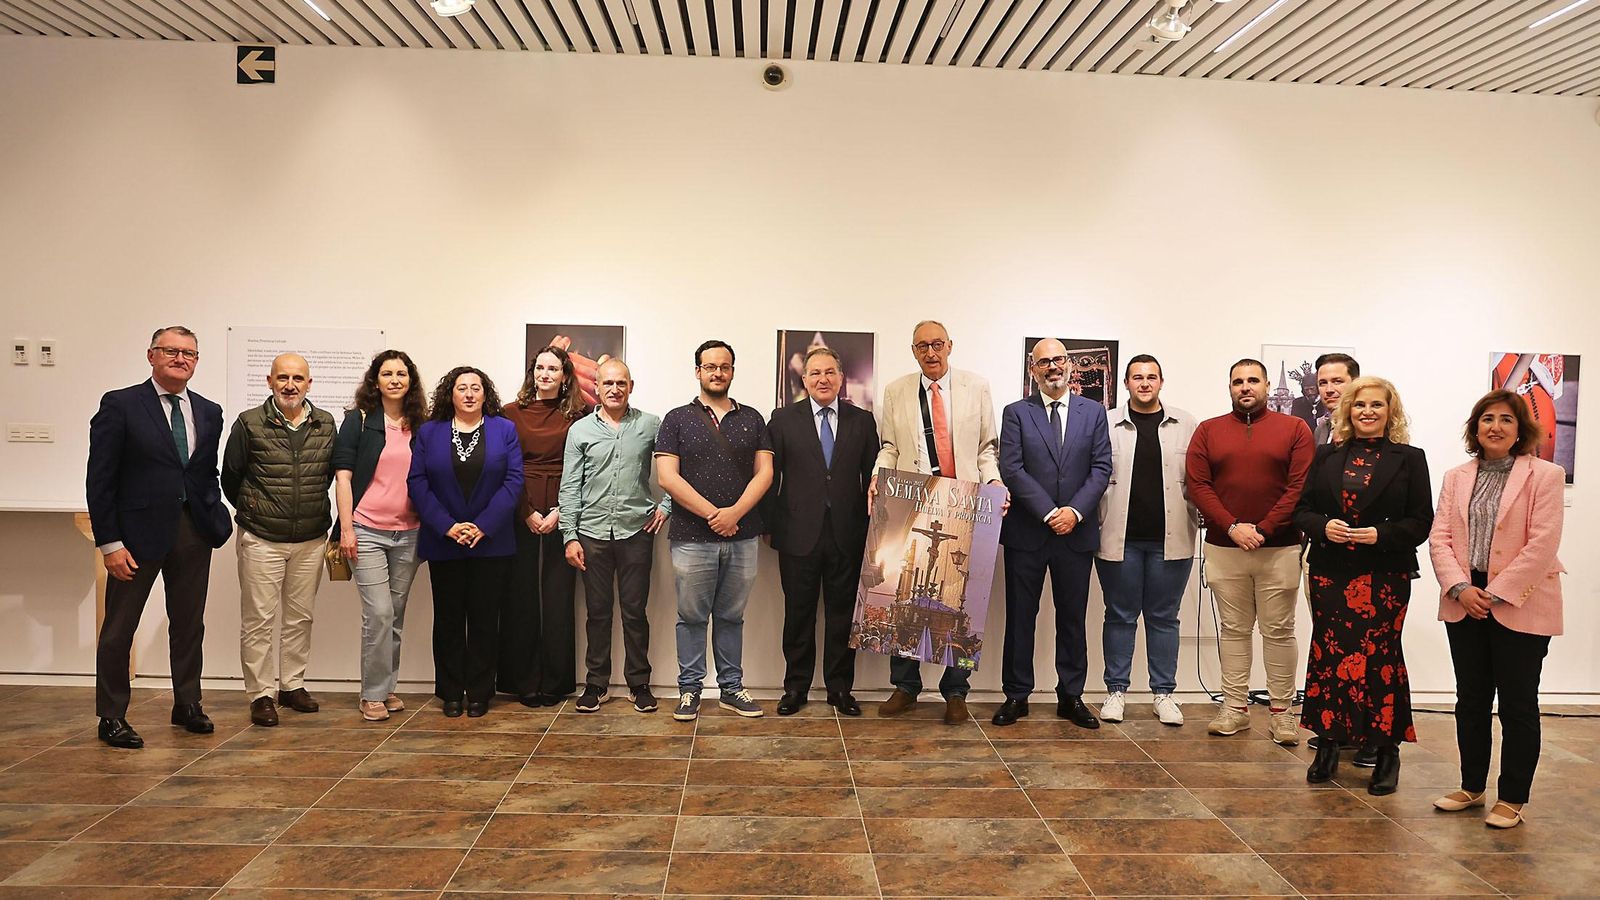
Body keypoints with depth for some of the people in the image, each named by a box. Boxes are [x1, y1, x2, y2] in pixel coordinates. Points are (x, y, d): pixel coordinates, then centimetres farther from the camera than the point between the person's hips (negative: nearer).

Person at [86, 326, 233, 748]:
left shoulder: (209, 412, 9)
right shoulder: (120, 405, -5)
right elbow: (100, 480, -8)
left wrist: (215, 519, 1)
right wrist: (109, 542, -12)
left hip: (193, 532, 4)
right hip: (138, 531, -4)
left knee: (189, 624, 14)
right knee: (119, 628, 7)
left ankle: (187, 705, 28)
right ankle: (111, 716, 20)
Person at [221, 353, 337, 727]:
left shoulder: (326, 424, 3)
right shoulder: (249, 423, -5)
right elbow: (230, 478, 4)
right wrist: (253, 513, 11)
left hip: (311, 540, 3)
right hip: (261, 541, -3)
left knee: (300, 617, 12)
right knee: (258, 619, 1)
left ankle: (293, 685, 24)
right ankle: (260, 694, 10)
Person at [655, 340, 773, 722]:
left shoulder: (752, 419, 11)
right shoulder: (677, 419, 4)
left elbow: (764, 472, 2)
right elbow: (667, 477, -5)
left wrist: (735, 512, -13)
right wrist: (712, 513, -12)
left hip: (742, 538, 2)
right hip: (692, 537, -2)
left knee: (731, 616, 11)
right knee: (692, 617, 5)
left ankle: (731, 689, 20)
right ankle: (689, 690, 16)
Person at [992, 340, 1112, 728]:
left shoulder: (1094, 412, 8)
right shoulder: (1016, 413, 2)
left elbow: (1101, 469, 1)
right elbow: (1011, 469, -7)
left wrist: (1075, 511, -13)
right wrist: (1049, 513, -14)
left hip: (1077, 532, 2)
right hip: (1026, 532, -1)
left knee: (1072, 617, 9)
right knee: (1020, 616, 5)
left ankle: (1071, 696, 19)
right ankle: (1016, 696, 14)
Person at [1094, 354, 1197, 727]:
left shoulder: (1185, 424, 5)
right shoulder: (1107, 423, 2)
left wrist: (1199, 521, -2)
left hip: (1170, 539, 1)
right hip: (1119, 538, -1)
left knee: (1164, 618, 10)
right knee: (1120, 616, 9)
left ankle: (1164, 693, 20)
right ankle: (1116, 691, 18)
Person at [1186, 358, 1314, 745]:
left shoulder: (1295, 429, 4)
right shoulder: (1208, 431, 8)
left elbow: (1300, 486, -5)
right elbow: (1198, 485, 0)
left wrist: (1264, 529, -13)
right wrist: (1232, 527, -11)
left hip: (1279, 548, -1)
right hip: (1224, 547, 2)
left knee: (1279, 630, 4)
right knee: (1234, 629, 8)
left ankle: (1281, 710, 13)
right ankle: (1235, 707, 14)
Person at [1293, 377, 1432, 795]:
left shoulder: (1409, 459, 3)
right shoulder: (1326, 456, 10)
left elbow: (1421, 521, -1)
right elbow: (1302, 508, 8)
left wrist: (1380, 535, -16)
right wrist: (1323, 526, -12)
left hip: (1385, 576, -2)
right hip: (1330, 572, 2)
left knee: (1379, 657, -1)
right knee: (1328, 653, 5)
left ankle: (1386, 752, 12)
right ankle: (1328, 746, 18)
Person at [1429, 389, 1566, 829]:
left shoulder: (1544, 475, -5)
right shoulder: (1457, 477, 9)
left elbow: (1542, 544, -13)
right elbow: (1440, 537, 3)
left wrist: (1497, 593, -15)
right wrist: (1460, 588, -11)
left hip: (1519, 606, -4)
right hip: (1465, 605, 4)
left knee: (1517, 705, 4)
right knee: (1471, 701, 13)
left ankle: (1512, 798, 16)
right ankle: (1471, 787, 25)